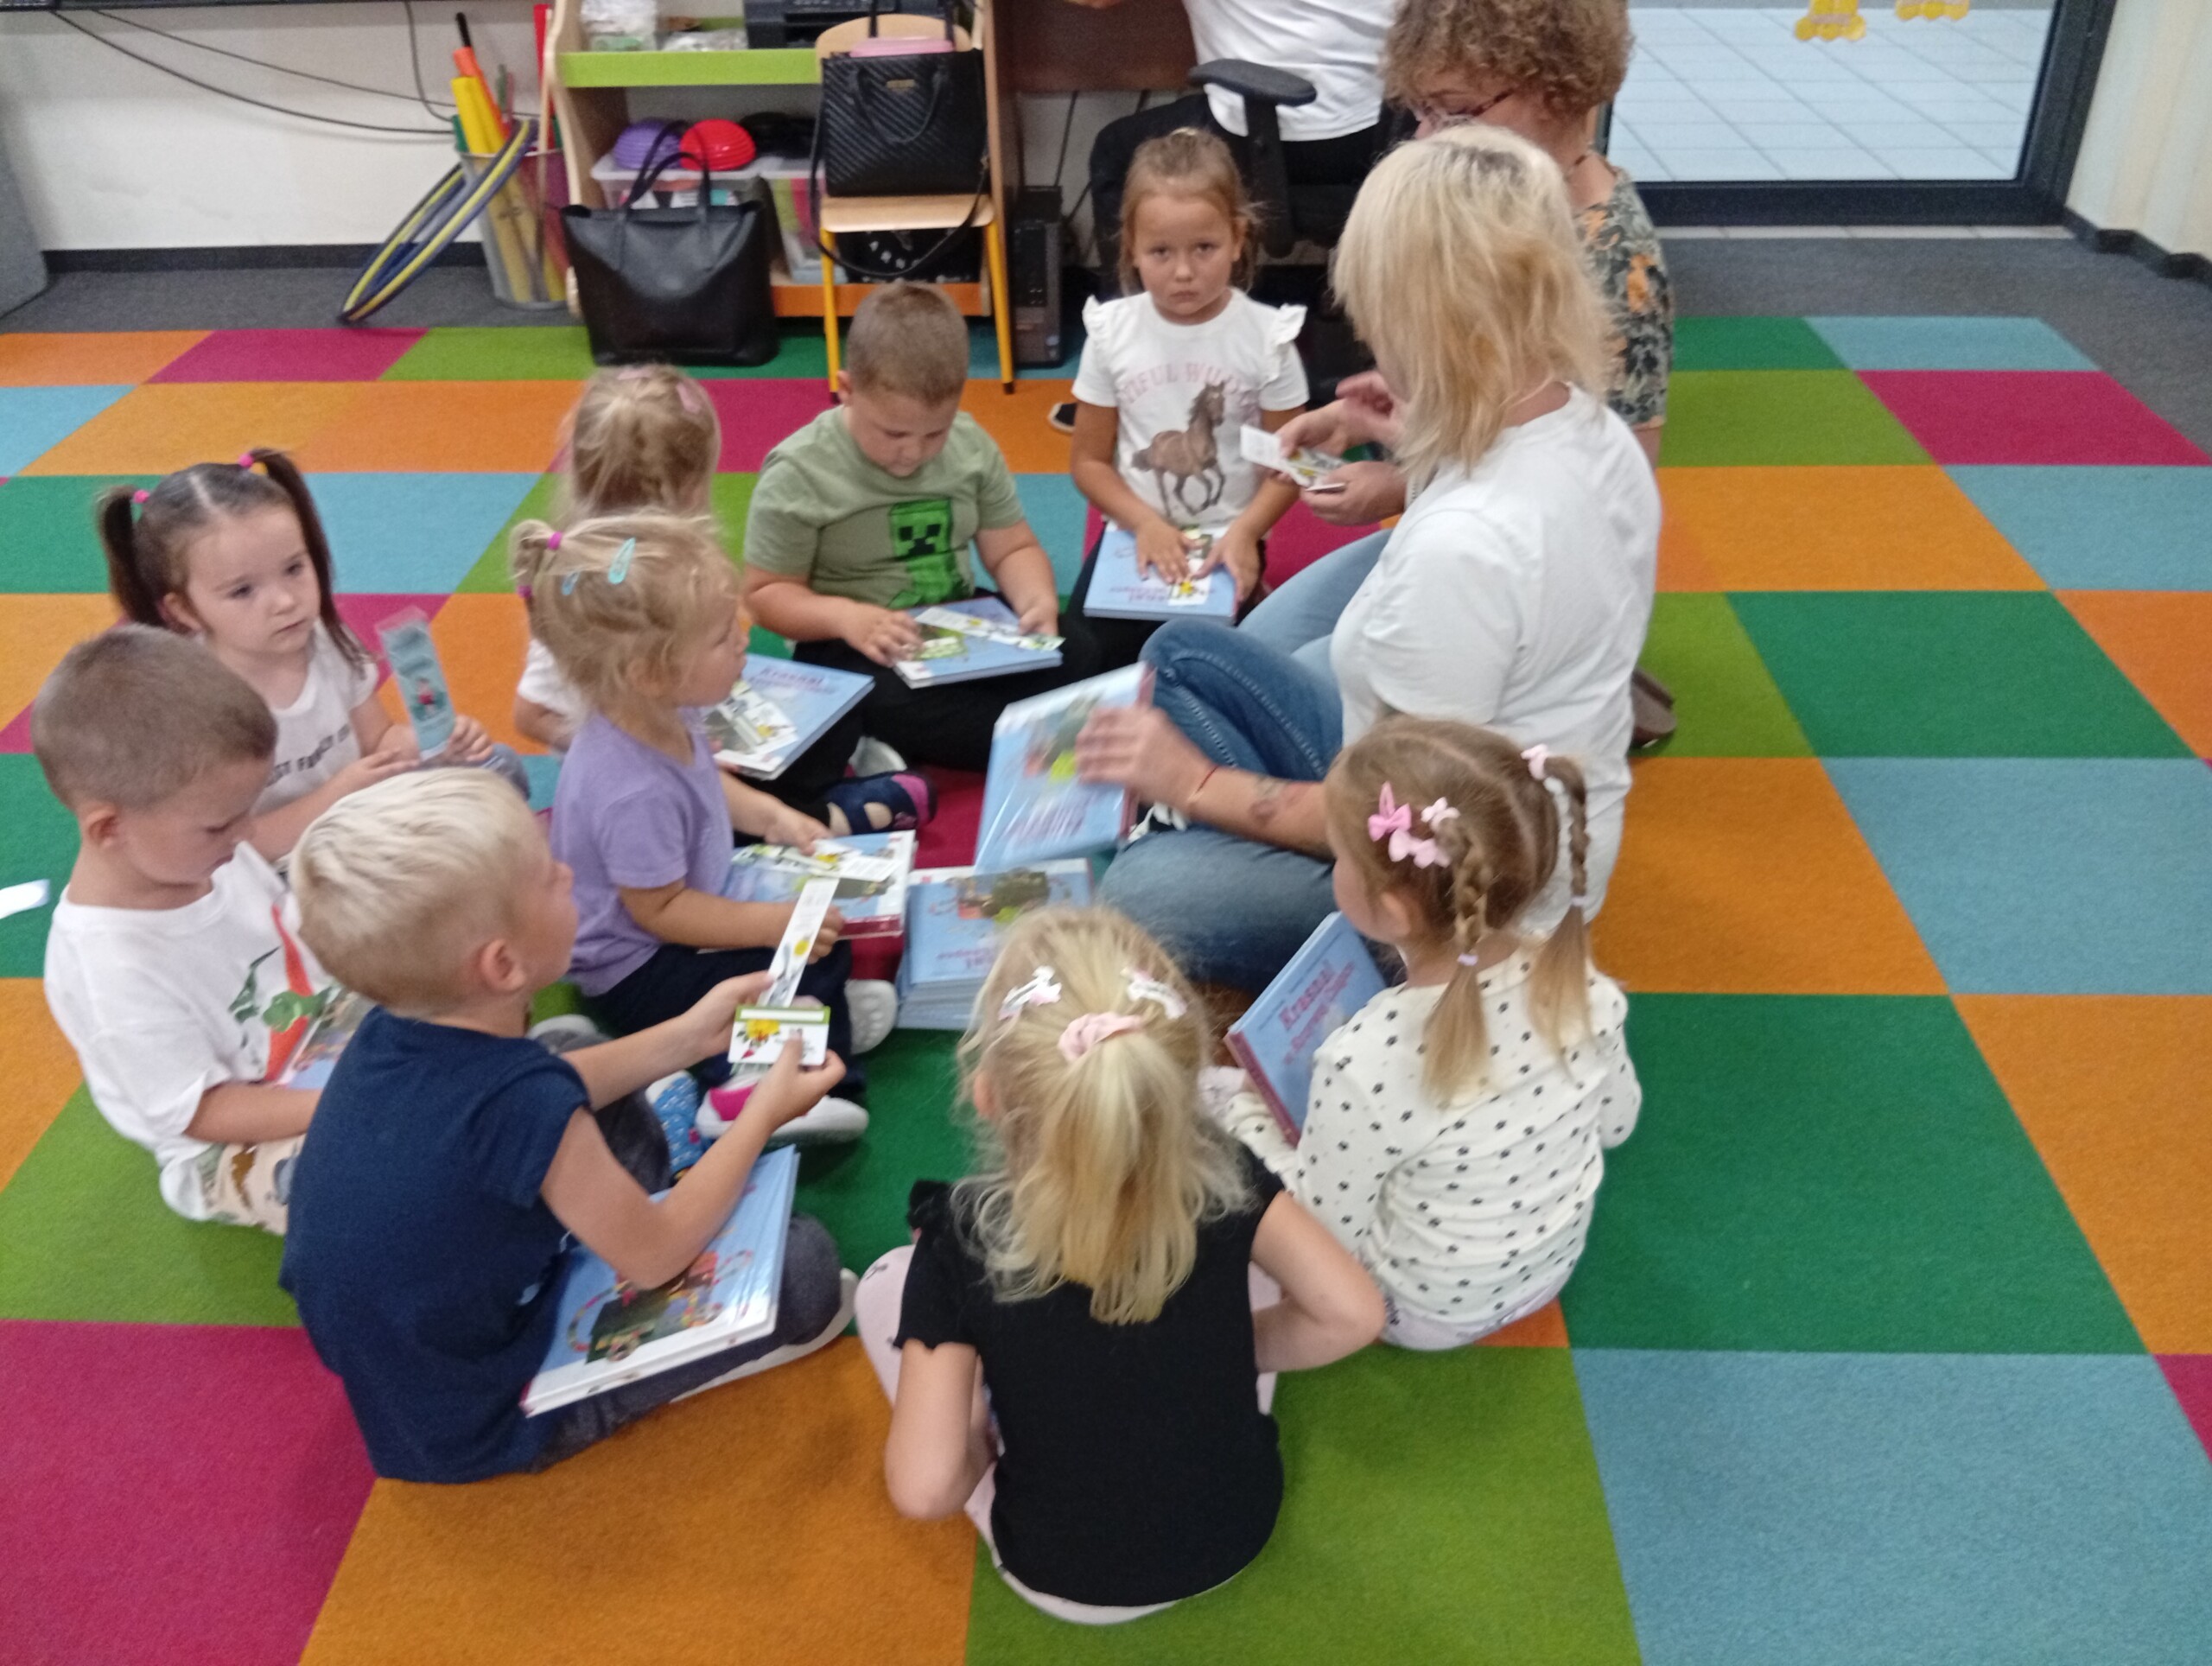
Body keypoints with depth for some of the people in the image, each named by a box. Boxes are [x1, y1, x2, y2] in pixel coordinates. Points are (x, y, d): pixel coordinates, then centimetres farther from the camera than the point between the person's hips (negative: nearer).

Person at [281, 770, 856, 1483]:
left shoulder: (394, 1031, -14)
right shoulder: (517, 1103, -37)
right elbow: (654, 1255, -21)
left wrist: (688, 1035, 7)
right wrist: (765, 1114, -9)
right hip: (480, 1427, -8)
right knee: (806, 1259, -10)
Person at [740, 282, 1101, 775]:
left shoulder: (971, 447, -1)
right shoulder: (798, 474, -13)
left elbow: (1012, 550, 7)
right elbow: (766, 593, -8)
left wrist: (1037, 599, -18)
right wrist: (846, 617, -29)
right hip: (855, 646, -5)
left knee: (1074, 651, -16)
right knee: (890, 704, -37)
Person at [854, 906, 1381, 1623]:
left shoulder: (962, 1239, -25)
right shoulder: (1221, 1176, -20)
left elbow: (924, 1489, -26)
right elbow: (1352, 1313, -15)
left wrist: (979, 1441, -3)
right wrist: (1240, 1346, 1)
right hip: (1239, 1531, 2)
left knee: (889, 1281, 7)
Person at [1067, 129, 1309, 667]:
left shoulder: (1266, 337, -7)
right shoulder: (1111, 333, -3)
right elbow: (1089, 460, 1)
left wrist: (1244, 531, -20)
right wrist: (1146, 523, -14)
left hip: (1227, 542, -2)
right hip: (1135, 535, 2)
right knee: (1094, 652, -16)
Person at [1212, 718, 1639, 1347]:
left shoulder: (1367, 1065, -39)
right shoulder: (1582, 988, -23)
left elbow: (1325, 1235, -22)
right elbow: (1616, 1122, -3)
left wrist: (1248, 1117, -7)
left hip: (1424, 1313, -5)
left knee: (1214, 1099, 9)